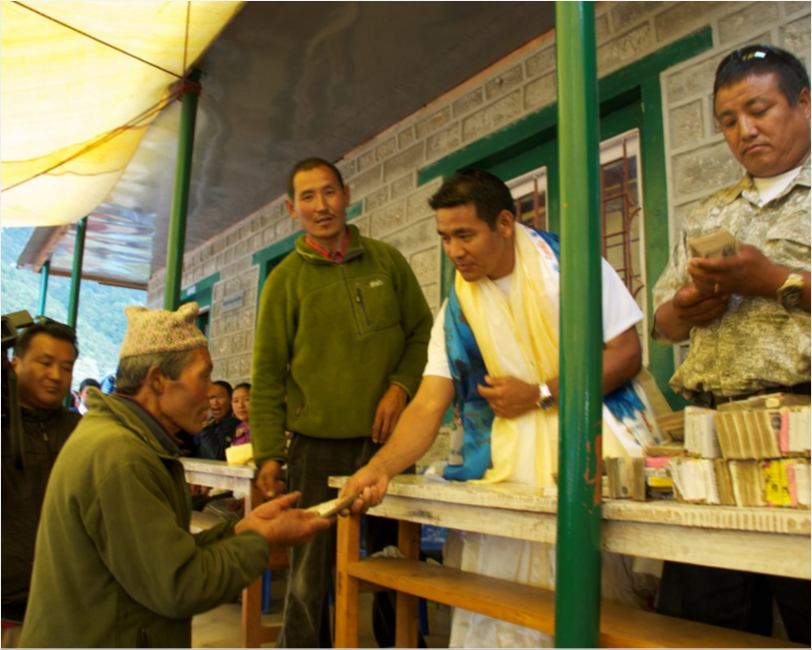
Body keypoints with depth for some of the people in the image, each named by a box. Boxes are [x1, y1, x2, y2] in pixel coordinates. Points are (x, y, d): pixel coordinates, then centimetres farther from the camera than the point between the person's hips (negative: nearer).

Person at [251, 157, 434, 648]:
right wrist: (268, 453, -4)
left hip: (388, 442, 2)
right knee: (311, 576, 5)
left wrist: (402, 386, -6)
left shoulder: (387, 261, 9)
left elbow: (423, 332, 11)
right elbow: (268, 375, 2)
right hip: (318, 447, -2)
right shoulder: (286, 279, 3)